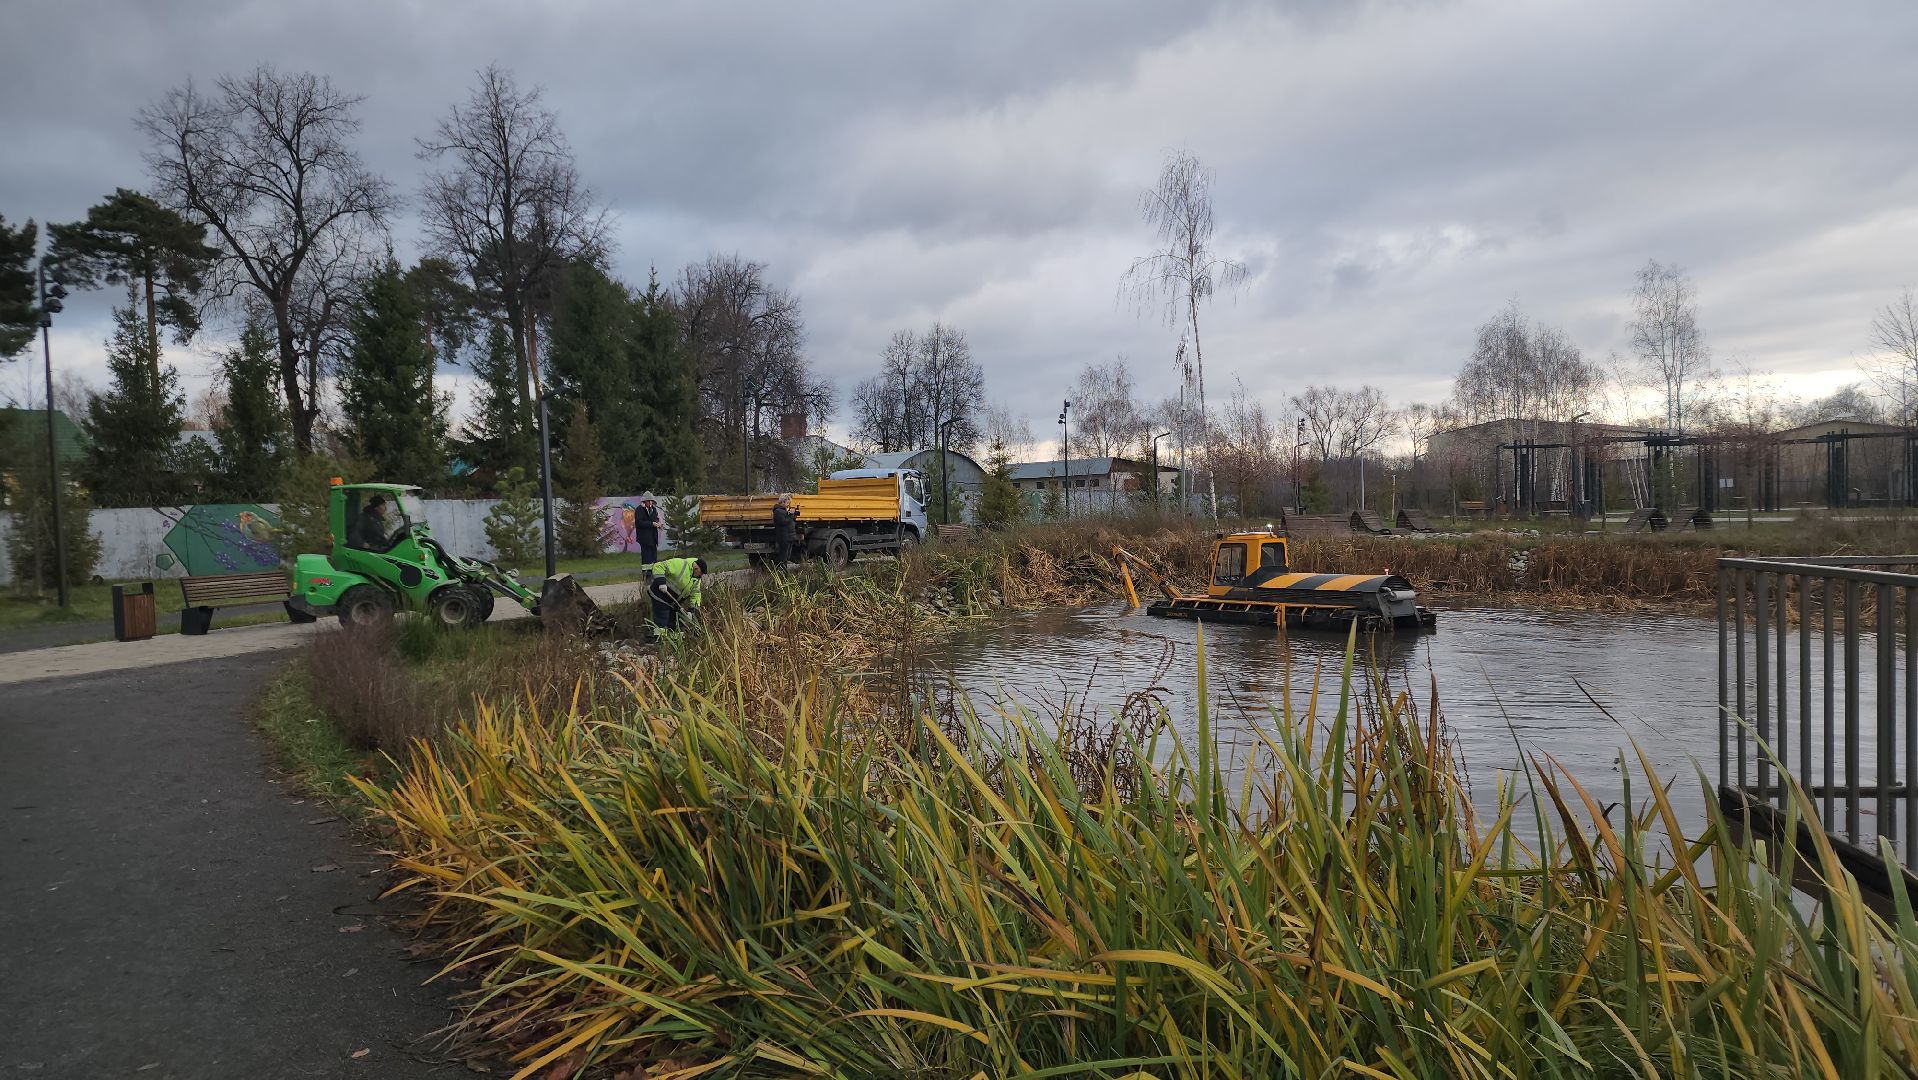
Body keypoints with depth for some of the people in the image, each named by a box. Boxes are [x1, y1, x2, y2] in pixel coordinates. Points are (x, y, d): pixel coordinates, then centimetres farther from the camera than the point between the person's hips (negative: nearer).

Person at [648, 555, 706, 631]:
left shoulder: (697, 578, 4)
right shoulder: (679, 565, -22)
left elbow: (695, 594, 8)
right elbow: (658, 566, -25)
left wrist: (692, 609, -4)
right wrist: (661, 582, -36)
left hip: (673, 601, 9)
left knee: (672, 625, 14)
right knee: (661, 625, -11)